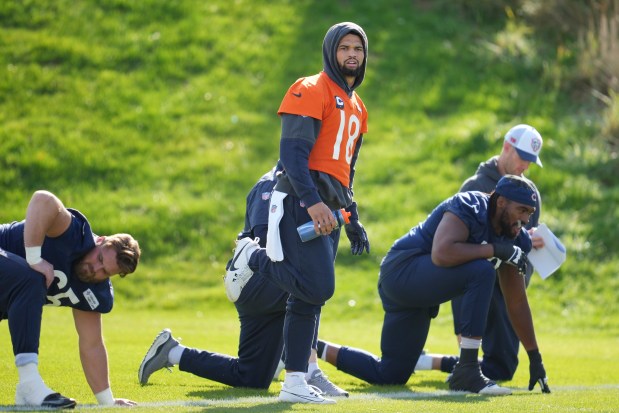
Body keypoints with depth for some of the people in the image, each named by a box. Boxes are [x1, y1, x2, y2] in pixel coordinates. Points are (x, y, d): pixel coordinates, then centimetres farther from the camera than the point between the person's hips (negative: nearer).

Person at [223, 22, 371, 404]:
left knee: (309, 298, 7)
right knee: (317, 286, -21)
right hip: (301, 201, -9)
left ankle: (295, 384, 7)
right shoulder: (312, 92, -5)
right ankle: (253, 257, 2)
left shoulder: (356, 108, 23)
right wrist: (312, 202, -26)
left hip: (327, 209, 9)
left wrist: (353, 218, 25)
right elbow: (291, 151, -16)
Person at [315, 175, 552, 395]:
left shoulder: (515, 238, 4)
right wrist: (495, 250, -31)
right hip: (402, 270, -10)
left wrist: (535, 358, 7)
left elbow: (517, 303, 8)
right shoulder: (469, 207, -20)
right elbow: (441, 254, -37)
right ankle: (466, 371, -27)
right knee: (481, 272, -30)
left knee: (390, 375, 12)